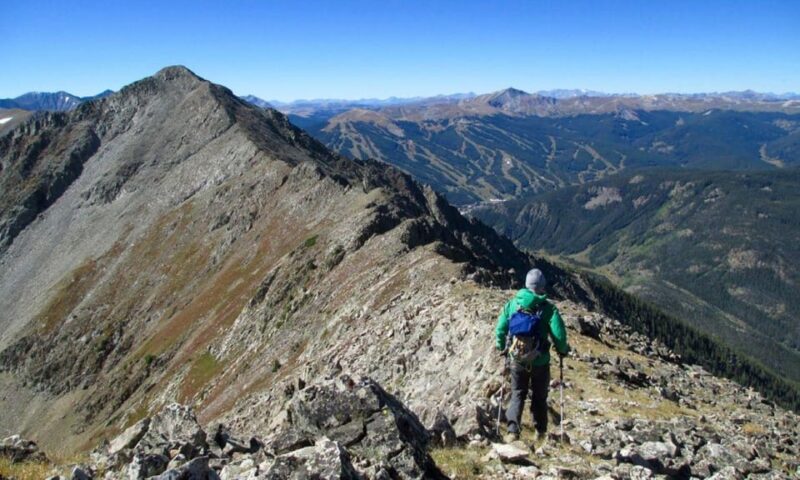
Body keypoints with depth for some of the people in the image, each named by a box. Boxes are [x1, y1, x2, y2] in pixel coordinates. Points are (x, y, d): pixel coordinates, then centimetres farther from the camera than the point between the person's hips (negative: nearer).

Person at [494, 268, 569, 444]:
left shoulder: (512, 303, -5)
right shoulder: (548, 308, -13)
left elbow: (500, 329, -2)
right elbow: (559, 334, -17)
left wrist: (502, 348, 15)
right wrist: (563, 350, 4)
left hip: (517, 359, 1)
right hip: (540, 361, -1)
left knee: (518, 394, 14)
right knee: (539, 396, 18)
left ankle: (513, 429, -3)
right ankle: (540, 432, 31)